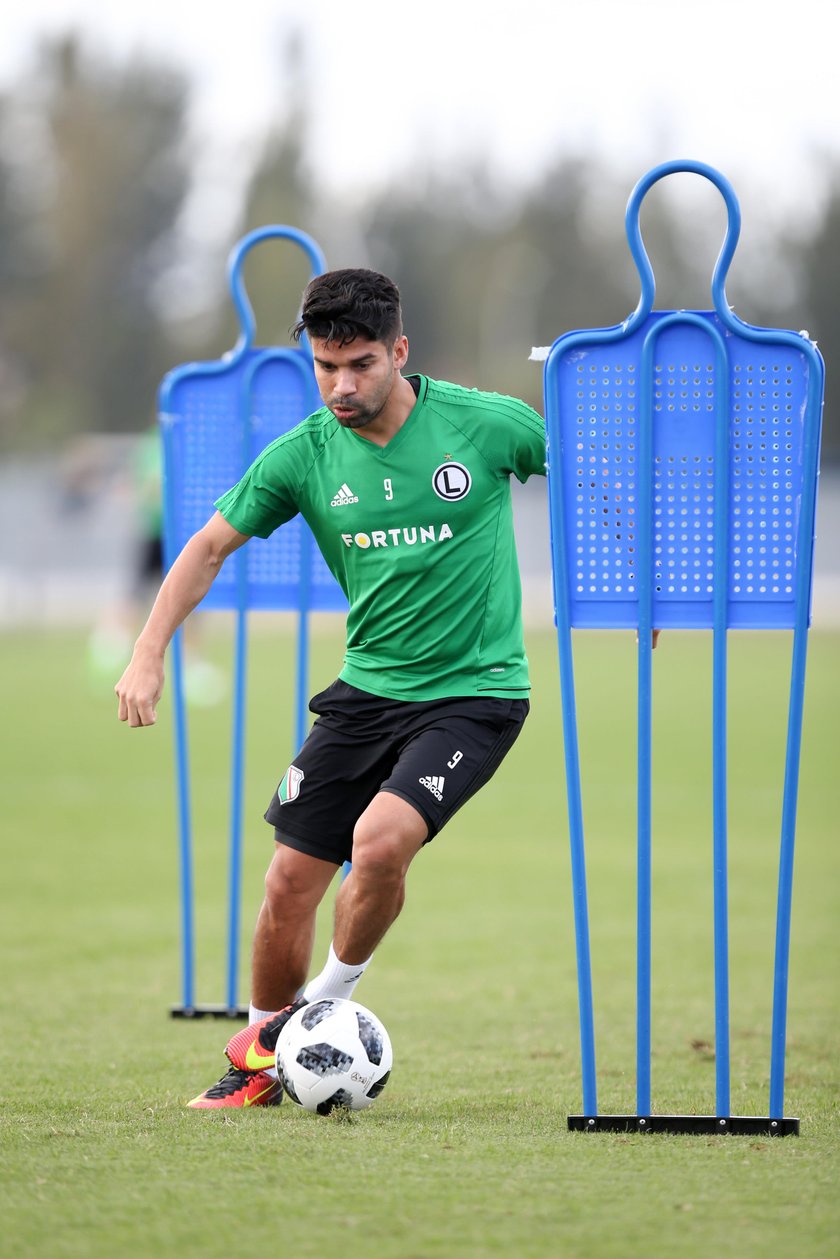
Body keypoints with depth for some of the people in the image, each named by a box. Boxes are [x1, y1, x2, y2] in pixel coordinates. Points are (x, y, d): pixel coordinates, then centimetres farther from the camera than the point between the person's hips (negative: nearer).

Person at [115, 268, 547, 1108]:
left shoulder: (485, 424, -11)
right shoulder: (304, 456, -5)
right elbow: (212, 544, 4)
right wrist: (148, 653, -4)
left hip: (474, 693, -4)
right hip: (368, 689, 4)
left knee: (380, 841, -26)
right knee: (289, 881, 0)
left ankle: (329, 1001, 1)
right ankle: (260, 1056, 24)